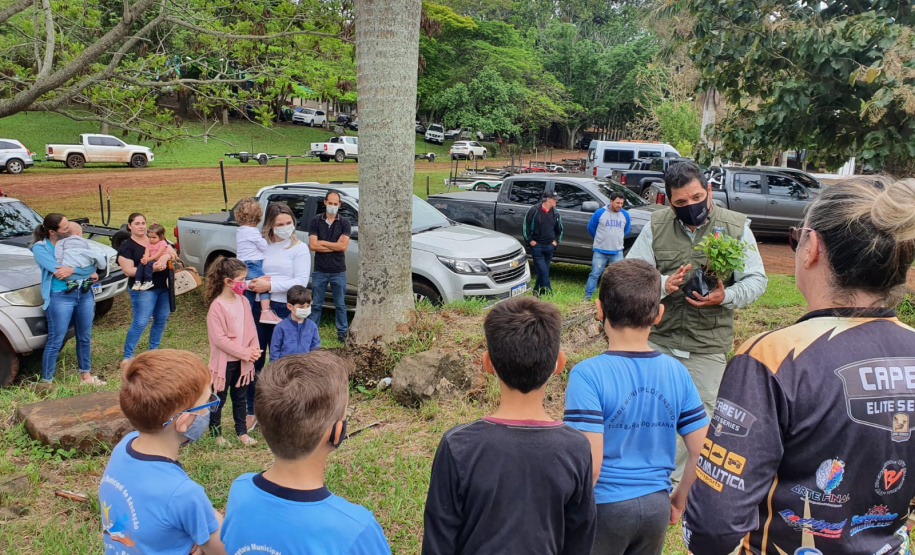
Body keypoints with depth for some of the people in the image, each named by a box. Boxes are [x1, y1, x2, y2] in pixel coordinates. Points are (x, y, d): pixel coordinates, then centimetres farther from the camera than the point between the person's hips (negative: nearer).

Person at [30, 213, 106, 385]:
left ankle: (85, 376, 27)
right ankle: (46, 382, 10)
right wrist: (88, 274, -14)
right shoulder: (40, 248, -7)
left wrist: (72, 270, -20)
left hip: (84, 294, 5)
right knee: (55, 341, -1)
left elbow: (91, 266, -2)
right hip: (60, 297, -5)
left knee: (85, 338, 14)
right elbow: (58, 271, -19)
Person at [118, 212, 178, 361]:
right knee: (140, 323, -7)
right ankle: (127, 356, 5)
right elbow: (129, 271, -13)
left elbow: (173, 254, 4)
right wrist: (152, 268, -23)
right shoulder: (126, 247, -4)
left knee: (161, 320, 11)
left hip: (164, 288, 5)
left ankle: (153, 350, 26)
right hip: (143, 289, -5)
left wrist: (166, 257, -20)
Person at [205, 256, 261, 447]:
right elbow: (219, 339, -21)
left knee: (240, 398, 17)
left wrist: (254, 349, -9)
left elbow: (251, 328, 8)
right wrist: (245, 353, -20)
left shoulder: (243, 301, 3)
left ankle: (242, 431, 29)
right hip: (224, 362, -6)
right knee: (219, 399, 10)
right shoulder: (217, 306, -18)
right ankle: (216, 433, 25)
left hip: (243, 361, 6)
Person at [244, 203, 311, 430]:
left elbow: (301, 282, -12)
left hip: (284, 310, -3)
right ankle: (252, 411, 24)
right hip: (257, 308, 3)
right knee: (254, 360, 9)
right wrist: (252, 284, -12)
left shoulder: (299, 248, -2)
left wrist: (271, 286, -19)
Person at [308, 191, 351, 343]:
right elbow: (312, 245, -8)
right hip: (320, 271, 0)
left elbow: (343, 246, -13)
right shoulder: (316, 221, 2)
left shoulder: (344, 223, 0)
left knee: (340, 305, 9)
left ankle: (342, 333, 19)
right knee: (316, 305, 8)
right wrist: (335, 246, -10)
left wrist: (322, 242, -9)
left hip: (338, 271, 0)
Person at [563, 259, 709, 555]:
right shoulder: (677, 372, -5)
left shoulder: (588, 375, -19)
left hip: (605, 507, -4)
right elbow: (704, 454, -1)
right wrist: (679, 498, 13)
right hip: (656, 508, 4)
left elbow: (589, 464, -22)